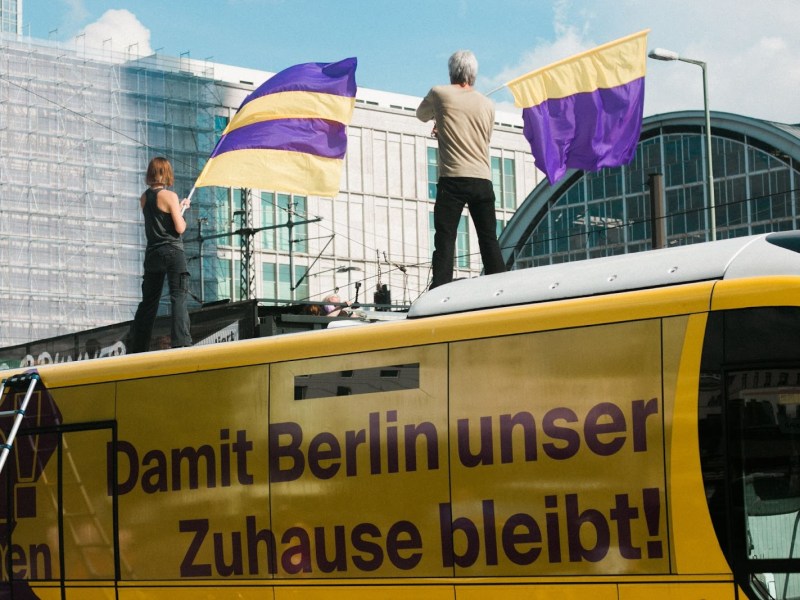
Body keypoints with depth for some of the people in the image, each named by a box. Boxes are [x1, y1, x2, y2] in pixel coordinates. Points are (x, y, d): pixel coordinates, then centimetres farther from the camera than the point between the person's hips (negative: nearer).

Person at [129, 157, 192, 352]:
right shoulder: (170, 196, -9)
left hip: (152, 253, 6)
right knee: (179, 297, -9)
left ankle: (138, 347, 13)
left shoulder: (144, 198, 9)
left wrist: (179, 208, 26)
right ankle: (180, 342, -23)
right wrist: (182, 216, 9)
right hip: (173, 252, -6)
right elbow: (179, 228, -11)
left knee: (149, 301, 12)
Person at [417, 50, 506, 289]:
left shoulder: (440, 94, 2)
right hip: (483, 180, 3)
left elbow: (422, 115, 20)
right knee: (490, 241, 6)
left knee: (445, 240, -5)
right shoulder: (487, 104, 12)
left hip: (452, 179, -3)